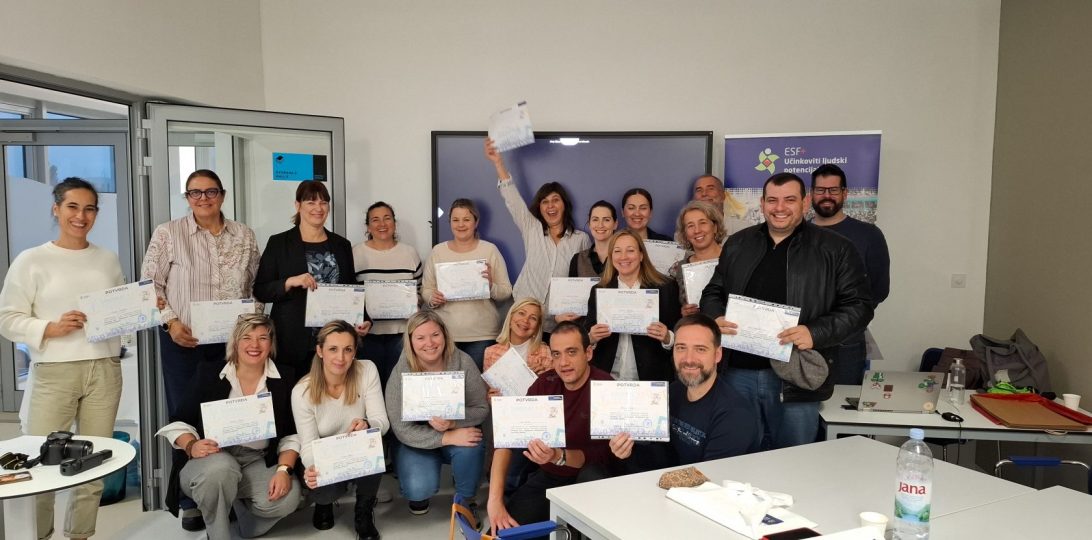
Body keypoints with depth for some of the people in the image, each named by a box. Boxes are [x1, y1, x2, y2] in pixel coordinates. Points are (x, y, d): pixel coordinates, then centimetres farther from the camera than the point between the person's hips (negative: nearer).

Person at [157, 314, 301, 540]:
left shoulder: (284, 378, 1)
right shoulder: (209, 373, -2)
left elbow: (291, 434, 0)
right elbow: (180, 422, 2)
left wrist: (284, 470, -17)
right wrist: (191, 446, -20)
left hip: (259, 462, 2)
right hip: (213, 458, -1)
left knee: (287, 497, -27)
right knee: (221, 469, -37)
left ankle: (239, 506, 9)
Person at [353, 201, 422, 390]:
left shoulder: (409, 252, 7)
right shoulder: (356, 253, 1)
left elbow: (420, 289, 13)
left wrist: (413, 302, -6)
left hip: (402, 331, 2)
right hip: (368, 332, -1)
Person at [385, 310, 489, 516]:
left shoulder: (463, 362, -15)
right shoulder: (400, 374, -18)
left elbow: (481, 409, -10)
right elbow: (402, 429, -19)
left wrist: (453, 422, -32)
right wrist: (447, 438, -30)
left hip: (458, 433, 1)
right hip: (419, 442, -1)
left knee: (470, 448, -33)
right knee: (419, 489, -26)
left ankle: (466, 500, -3)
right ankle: (419, 493, 14)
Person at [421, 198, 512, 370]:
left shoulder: (490, 250, 2)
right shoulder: (438, 251, 7)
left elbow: (506, 292, 3)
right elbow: (426, 289, 11)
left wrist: (491, 286, -16)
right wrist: (432, 299, -10)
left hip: (482, 336, -1)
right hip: (444, 334, 1)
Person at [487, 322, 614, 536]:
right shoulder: (545, 383, -4)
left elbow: (601, 455, -21)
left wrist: (558, 456, -41)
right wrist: (495, 499, -20)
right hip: (546, 478, 4)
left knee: (592, 473, -35)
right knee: (505, 529, -16)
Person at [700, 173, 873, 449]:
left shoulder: (835, 249, 0)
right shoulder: (738, 244, 11)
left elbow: (858, 306, -3)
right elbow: (713, 293, 18)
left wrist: (815, 333, -18)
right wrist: (715, 318, -5)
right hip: (738, 372, 3)